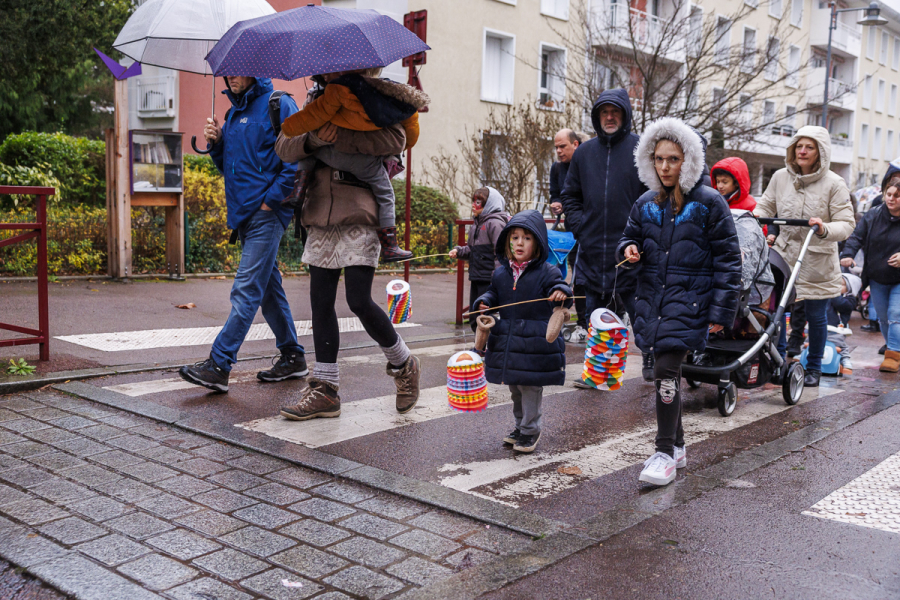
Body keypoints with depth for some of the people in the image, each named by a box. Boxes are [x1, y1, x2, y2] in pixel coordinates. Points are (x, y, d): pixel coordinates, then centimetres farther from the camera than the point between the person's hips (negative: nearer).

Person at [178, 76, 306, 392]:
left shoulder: (278, 105, -7)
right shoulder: (234, 112, 18)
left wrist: (270, 199, -17)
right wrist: (216, 143, 4)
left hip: (266, 213, -9)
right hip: (243, 213, 9)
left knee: (246, 289, -11)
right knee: (268, 287, 13)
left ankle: (218, 366, -12)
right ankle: (292, 356, 22)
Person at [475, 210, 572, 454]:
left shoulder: (546, 272, -8)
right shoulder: (500, 272, 7)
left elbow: (559, 288, -10)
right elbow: (494, 294, 20)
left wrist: (561, 292, -33)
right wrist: (485, 302, 1)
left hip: (535, 342, -5)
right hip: (507, 340, 6)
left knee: (530, 387, 0)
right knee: (514, 387, 17)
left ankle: (531, 431, 15)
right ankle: (520, 426, 33)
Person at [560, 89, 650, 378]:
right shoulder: (584, 152, 12)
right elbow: (570, 195, 19)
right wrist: (579, 226, 4)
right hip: (593, 249, 4)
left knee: (640, 309, 1)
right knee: (595, 311, 9)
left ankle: (651, 359, 19)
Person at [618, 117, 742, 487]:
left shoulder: (708, 204, -6)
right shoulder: (646, 204, 9)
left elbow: (727, 259, -5)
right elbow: (630, 237, 23)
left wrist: (721, 311, -9)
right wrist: (629, 250, -4)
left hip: (689, 299, -5)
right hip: (652, 297, 6)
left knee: (665, 370, -15)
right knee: (666, 372, 13)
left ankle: (665, 454, -3)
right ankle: (676, 446, 28)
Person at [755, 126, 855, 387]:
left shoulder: (834, 184, -8)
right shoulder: (780, 177, 2)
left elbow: (847, 223, -10)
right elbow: (765, 206, 13)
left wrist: (825, 230, -30)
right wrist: (752, 216, -9)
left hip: (818, 262, -2)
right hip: (784, 254, 2)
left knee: (815, 316, 8)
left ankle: (814, 367, 27)